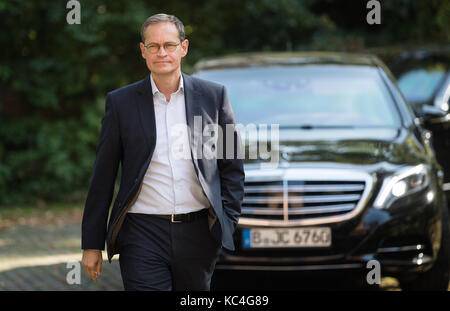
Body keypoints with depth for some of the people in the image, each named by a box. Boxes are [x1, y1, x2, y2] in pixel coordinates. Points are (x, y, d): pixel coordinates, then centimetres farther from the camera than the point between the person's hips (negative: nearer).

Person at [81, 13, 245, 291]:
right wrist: (92, 244, 3)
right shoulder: (120, 102, 3)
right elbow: (103, 177, 5)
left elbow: (232, 167, 10)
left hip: (199, 235, 1)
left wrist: (227, 224, 1)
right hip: (143, 235, -1)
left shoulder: (213, 96, 5)